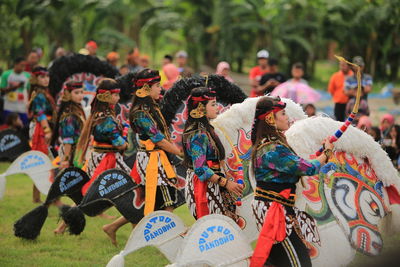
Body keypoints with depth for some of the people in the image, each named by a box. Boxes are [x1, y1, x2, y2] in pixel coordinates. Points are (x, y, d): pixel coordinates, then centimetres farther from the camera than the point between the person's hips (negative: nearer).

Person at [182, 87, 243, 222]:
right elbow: (200, 169, -22)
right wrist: (225, 182, -22)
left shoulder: (206, 129, 14)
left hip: (211, 185, 10)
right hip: (203, 186, -10)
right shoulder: (198, 135, -16)